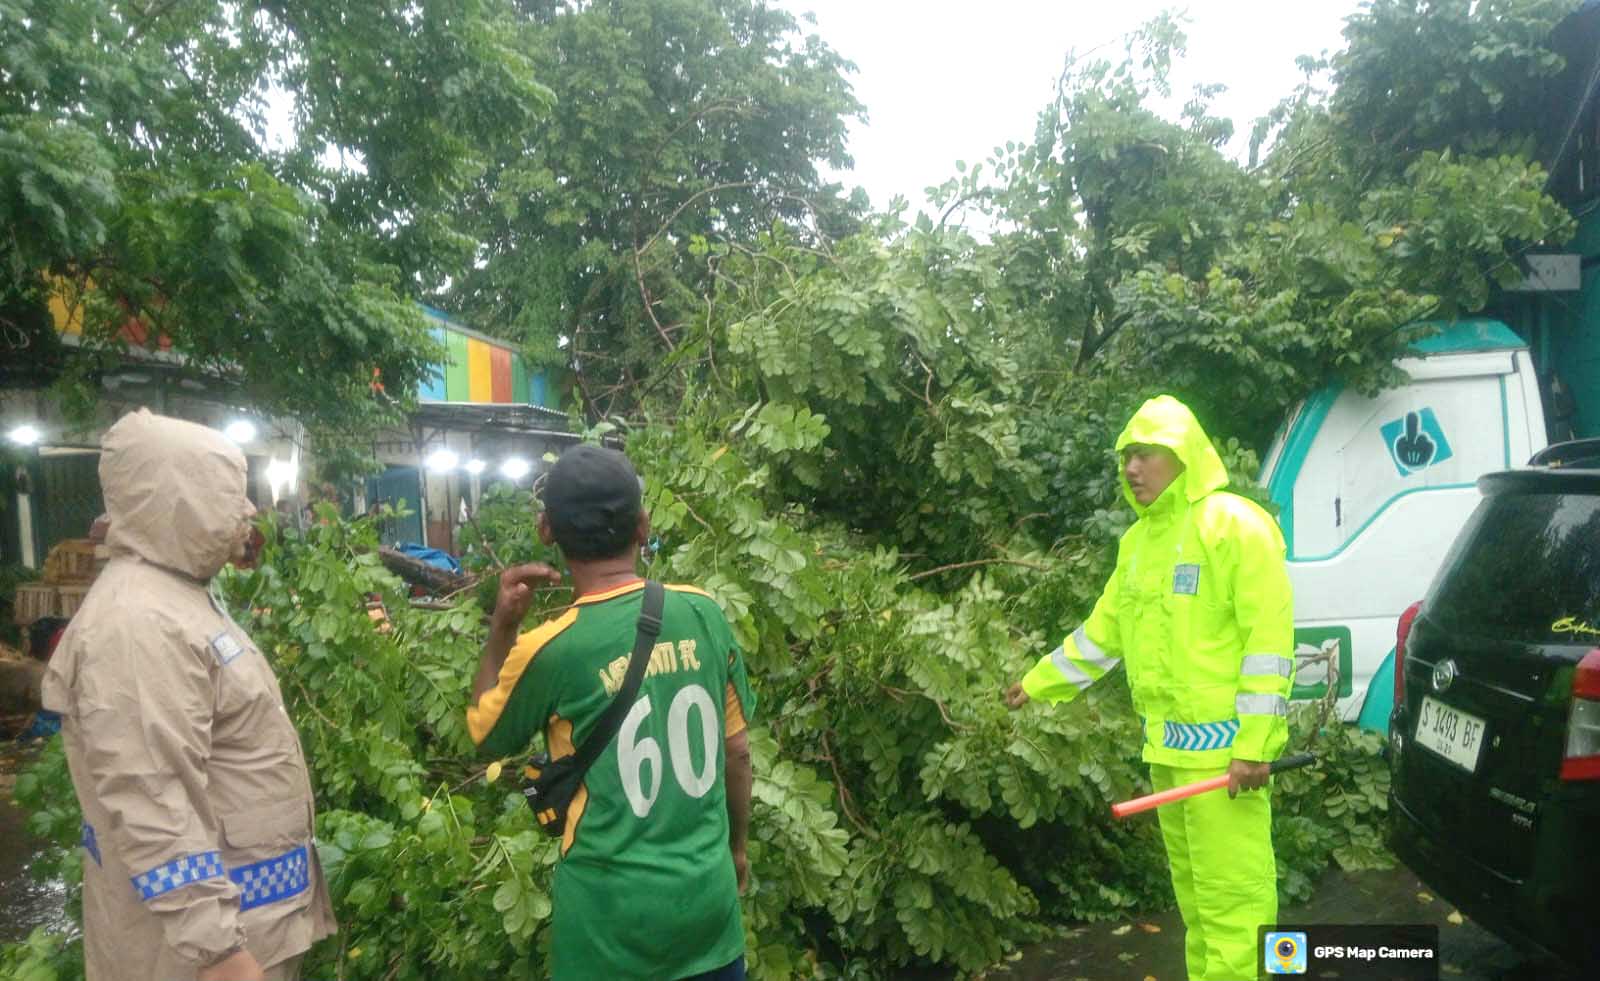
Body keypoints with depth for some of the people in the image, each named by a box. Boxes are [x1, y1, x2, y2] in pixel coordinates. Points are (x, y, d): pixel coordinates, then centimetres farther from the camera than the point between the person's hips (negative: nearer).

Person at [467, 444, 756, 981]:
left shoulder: (549, 650, -17)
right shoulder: (703, 612, -9)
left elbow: (484, 734, 4)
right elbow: (737, 750, 2)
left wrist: (502, 626, 2)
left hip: (614, 912, -2)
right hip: (708, 893, 3)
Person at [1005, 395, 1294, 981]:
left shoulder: (1234, 525, -12)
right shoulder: (1138, 539, 12)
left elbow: (1269, 637, -16)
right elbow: (1103, 630, 20)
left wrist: (1254, 743, -20)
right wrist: (1039, 683, 22)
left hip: (1222, 744, -8)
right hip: (1167, 743, 8)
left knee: (1230, 888, -2)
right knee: (1192, 886, 19)